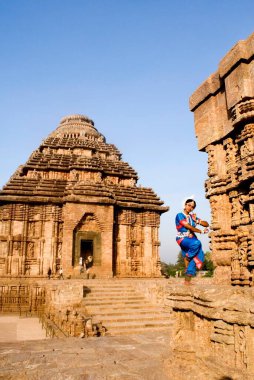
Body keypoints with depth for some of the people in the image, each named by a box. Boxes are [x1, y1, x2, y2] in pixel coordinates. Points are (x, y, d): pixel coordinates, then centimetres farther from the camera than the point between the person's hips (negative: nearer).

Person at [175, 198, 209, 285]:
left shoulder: (192, 216, 17)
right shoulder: (180, 215, -1)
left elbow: (207, 224, 14)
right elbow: (188, 226, -13)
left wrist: (197, 221, -4)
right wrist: (201, 231, -10)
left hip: (192, 239, 6)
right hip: (182, 239, -6)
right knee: (196, 243, -35)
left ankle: (187, 280, -7)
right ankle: (187, 258, -11)